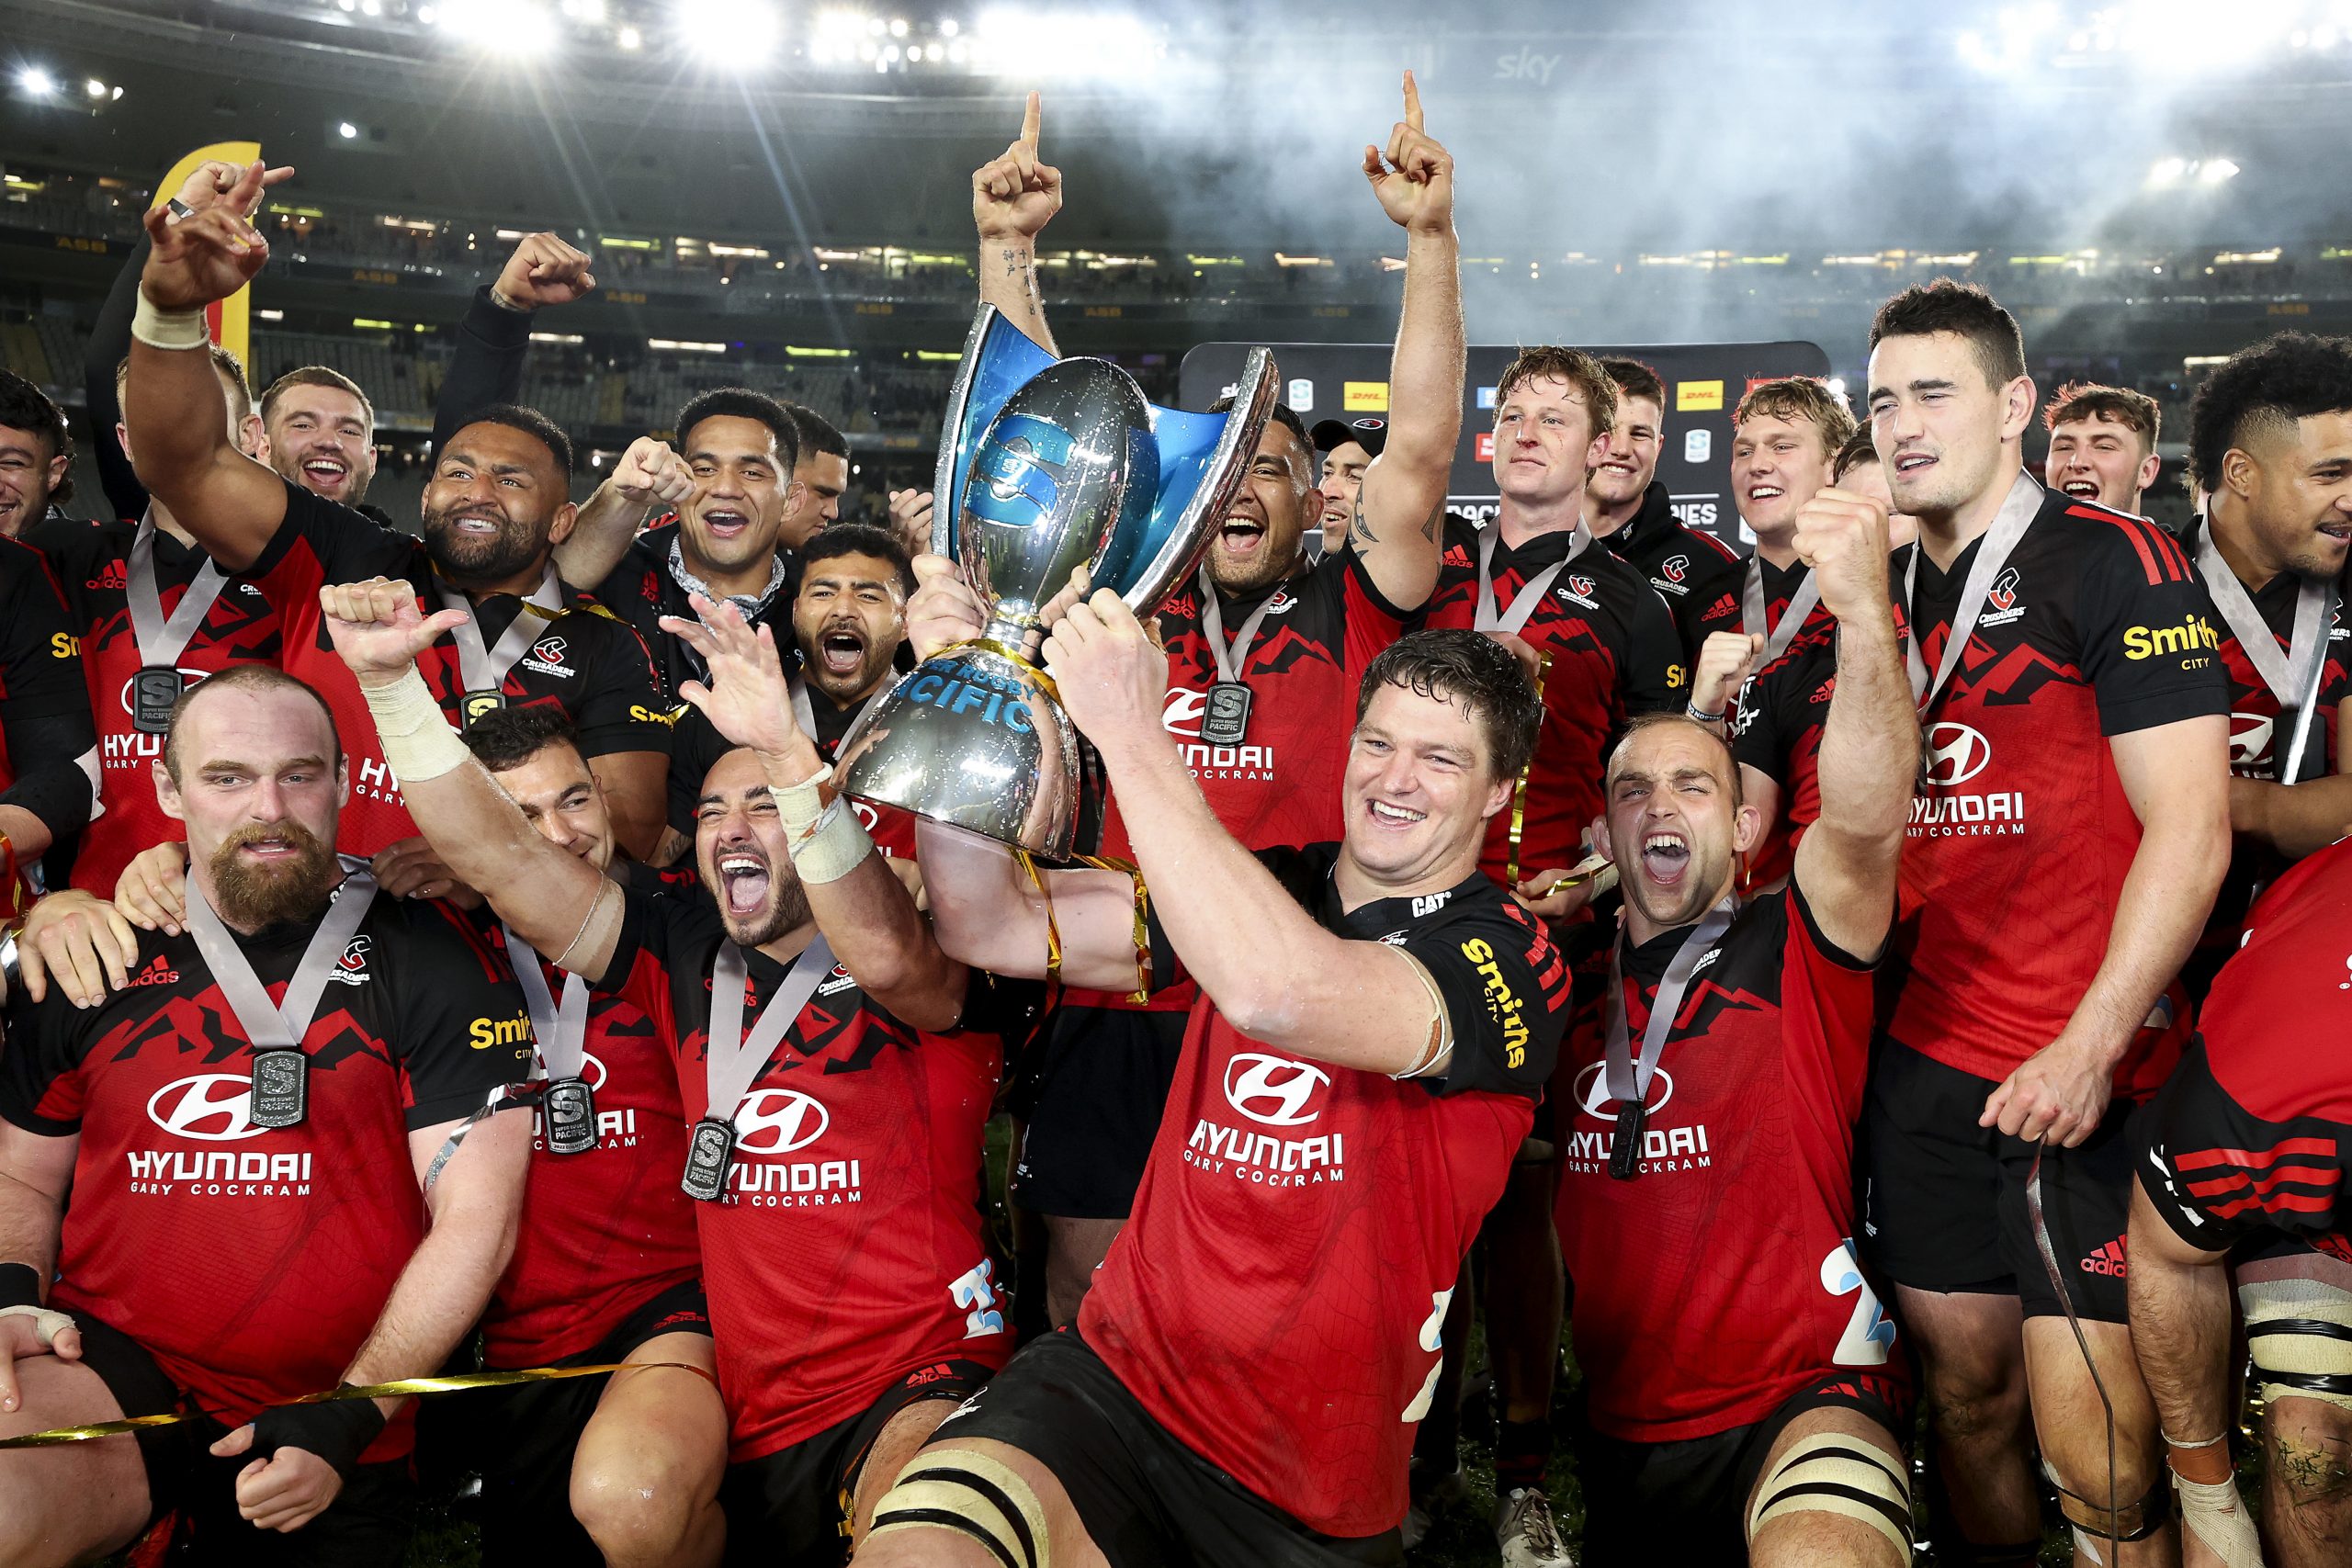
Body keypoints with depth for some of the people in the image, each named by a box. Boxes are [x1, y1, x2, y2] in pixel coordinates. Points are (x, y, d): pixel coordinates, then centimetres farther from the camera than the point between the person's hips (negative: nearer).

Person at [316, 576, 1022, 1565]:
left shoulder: (916, 970, -2)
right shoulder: (691, 960, 12)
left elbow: (886, 957, -27)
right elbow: (499, 856, 6)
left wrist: (787, 753, -38)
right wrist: (387, 678, -3)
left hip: (918, 1380, -6)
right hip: (748, 1416, 7)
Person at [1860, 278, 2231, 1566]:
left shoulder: (2111, 558, -5)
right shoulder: (1884, 592, 13)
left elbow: (2190, 828, -12)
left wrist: (2092, 1044, -17)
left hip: (2086, 1071, -5)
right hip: (1924, 1057, 5)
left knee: (2090, 1444, -5)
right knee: (1963, 1381, 12)